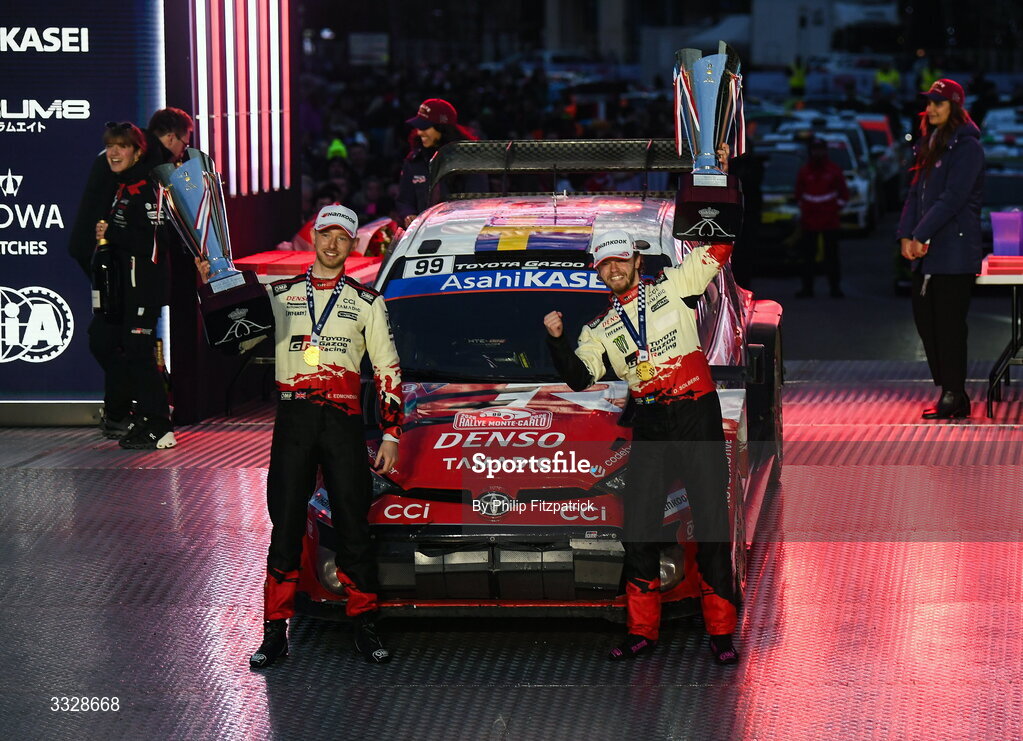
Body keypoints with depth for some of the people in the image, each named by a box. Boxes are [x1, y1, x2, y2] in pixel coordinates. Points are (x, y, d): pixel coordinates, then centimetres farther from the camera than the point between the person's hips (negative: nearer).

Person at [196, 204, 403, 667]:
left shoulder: (366, 302, 10)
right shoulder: (279, 295, 12)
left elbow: (387, 371, 10)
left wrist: (391, 435, 4)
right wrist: (211, 284, -5)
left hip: (344, 422, -1)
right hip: (293, 420, 1)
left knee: (353, 526, 0)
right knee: (285, 526, 0)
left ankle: (366, 629, 9)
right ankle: (275, 631, 4)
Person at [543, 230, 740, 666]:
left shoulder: (673, 287, 7)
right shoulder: (599, 329, 14)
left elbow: (719, 248, 6)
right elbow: (579, 379, 1)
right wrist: (558, 340, -12)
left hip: (697, 417, -3)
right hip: (649, 427, 4)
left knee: (712, 527, -3)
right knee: (639, 530, 0)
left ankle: (721, 633, 1)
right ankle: (642, 630, 10)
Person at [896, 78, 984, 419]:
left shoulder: (966, 147, -9)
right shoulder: (930, 145, 17)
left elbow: (952, 198, -16)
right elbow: (916, 193, 16)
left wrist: (921, 236, -18)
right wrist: (906, 235, 3)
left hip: (954, 251, -9)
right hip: (926, 251, 9)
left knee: (949, 323, -6)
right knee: (925, 318, 8)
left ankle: (953, 397, 0)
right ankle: (951, 393, 15)